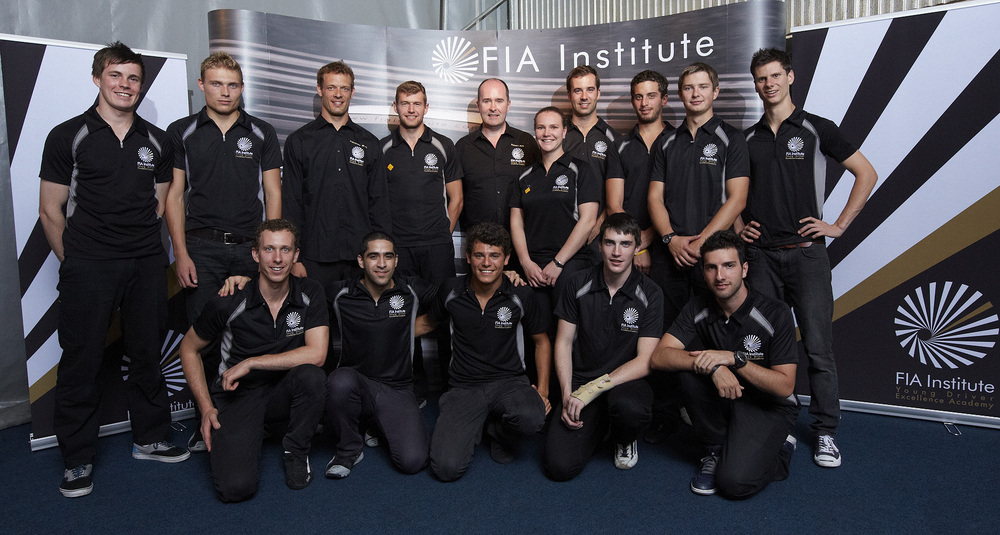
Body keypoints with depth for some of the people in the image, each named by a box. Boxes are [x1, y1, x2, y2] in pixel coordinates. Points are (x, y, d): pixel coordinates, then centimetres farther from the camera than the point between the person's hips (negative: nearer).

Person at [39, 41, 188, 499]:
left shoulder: (157, 141, 10)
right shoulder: (68, 136, 0)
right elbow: (50, 211, 1)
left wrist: (142, 245, 9)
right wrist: (73, 263, 0)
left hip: (147, 265, 3)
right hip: (87, 267, -3)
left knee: (146, 353, 11)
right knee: (81, 361, 3)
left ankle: (149, 438, 27)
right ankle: (78, 458, 17)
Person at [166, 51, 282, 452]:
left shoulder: (262, 133, 9)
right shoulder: (182, 132, 8)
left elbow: (273, 194, 8)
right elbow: (174, 196, 5)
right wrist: (181, 254, -3)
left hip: (251, 246, 0)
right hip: (202, 248, 0)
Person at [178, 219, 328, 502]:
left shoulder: (310, 293, -10)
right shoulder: (230, 303, -14)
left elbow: (316, 354, -21)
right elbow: (189, 349, 1)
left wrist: (250, 363, -20)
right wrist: (206, 408, -5)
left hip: (283, 393, 2)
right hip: (237, 395, -1)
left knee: (310, 374, -34)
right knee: (236, 487, -21)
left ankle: (296, 450, -5)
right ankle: (223, 441, 16)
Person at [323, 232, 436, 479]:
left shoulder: (413, 291, -1)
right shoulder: (341, 294, -1)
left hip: (397, 390, 0)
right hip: (354, 383, 0)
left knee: (413, 461, -19)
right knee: (341, 381, -37)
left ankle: (384, 430, 17)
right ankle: (349, 449, -8)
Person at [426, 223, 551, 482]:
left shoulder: (521, 295, -4)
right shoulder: (451, 291, -2)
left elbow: (541, 341, 9)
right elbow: (430, 322, 19)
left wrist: (543, 389, 0)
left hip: (509, 381, 0)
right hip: (464, 387, 0)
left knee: (532, 419, -36)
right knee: (447, 468, -21)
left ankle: (498, 428, 4)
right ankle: (474, 427, 15)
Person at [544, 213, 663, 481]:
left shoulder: (650, 294, -6)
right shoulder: (578, 284, 0)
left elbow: (645, 361, -11)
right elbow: (563, 342, 3)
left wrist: (593, 388, -21)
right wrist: (567, 395, -11)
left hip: (626, 381, -1)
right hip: (581, 380, 1)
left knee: (629, 408, -39)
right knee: (560, 466, -18)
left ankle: (624, 441, 2)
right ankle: (598, 425, 18)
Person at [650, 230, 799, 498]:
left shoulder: (776, 314, -18)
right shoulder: (697, 309, -8)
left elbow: (785, 386, -19)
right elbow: (659, 357, -19)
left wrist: (735, 358, -31)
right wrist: (713, 367, -34)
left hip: (769, 406, -4)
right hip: (722, 399, 4)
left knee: (735, 482, -24)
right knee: (691, 363, -26)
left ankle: (780, 448, 10)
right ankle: (715, 450, -5)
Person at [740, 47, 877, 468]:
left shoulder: (817, 129, 3)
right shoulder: (748, 139, 13)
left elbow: (866, 173, 4)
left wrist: (839, 226, -2)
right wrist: (739, 224, 7)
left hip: (806, 251, -3)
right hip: (760, 254, 3)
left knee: (817, 345, -4)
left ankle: (825, 431, 9)